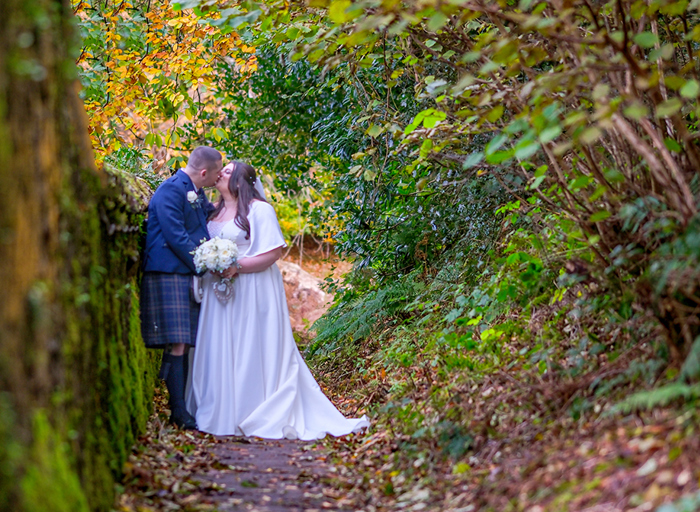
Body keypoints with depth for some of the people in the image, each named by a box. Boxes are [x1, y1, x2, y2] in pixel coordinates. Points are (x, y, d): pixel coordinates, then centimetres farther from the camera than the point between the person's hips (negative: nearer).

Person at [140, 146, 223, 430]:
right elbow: (175, 236, -17)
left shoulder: (198, 193, 16)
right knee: (177, 344, -9)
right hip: (168, 275, -9)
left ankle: (182, 407, 12)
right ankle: (179, 411, -6)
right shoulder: (170, 190, -11)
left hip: (190, 275, 9)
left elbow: (202, 232, 25)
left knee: (186, 344, 8)